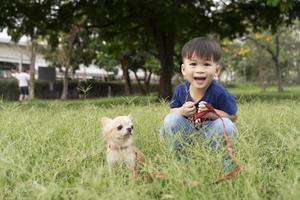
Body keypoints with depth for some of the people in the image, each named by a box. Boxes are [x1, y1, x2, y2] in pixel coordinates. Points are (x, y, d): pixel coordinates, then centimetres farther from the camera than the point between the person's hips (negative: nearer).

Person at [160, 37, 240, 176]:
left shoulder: (219, 93, -25)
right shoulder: (180, 90, -14)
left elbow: (233, 116, -17)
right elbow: (172, 111, -1)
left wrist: (211, 113, -33)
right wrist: (182, 111, -26)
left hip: (211, 132, -3)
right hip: (188, 132, 3)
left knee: (226, 125, -33)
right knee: (170, 120, -21)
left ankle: (227, 166, -9)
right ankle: (182, 160, -3)